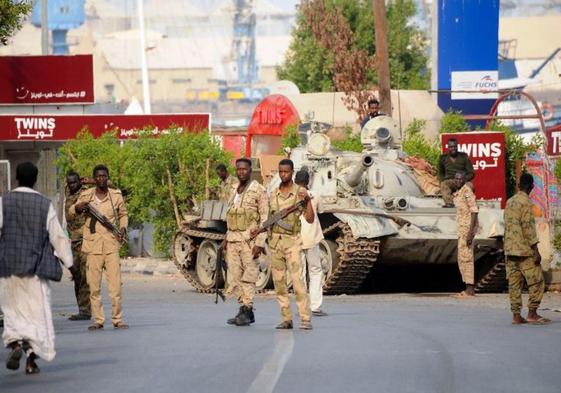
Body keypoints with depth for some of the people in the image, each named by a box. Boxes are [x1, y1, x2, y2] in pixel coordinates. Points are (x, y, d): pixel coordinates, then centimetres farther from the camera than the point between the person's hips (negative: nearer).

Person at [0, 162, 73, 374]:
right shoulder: (45, 205, -3)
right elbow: (58, 237, 0)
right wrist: (69, 263, 9)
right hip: (36, 268, 0)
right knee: (37, 312, 6)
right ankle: (32, 359, 0)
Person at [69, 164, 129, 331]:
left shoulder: (116, 195, 5)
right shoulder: (86, 195, 4)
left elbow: (123, 214, 20)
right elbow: (70, 214, 15)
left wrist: (123, 228, 0)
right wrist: (77, 208, -8)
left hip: (111, 244, 0)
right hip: (93, 246, 0)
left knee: (115, 284, -6)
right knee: (94, 286, 1)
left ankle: (117, 319, 3)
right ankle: (98, 320, 8)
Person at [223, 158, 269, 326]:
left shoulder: (259, 191, -7)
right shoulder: (234, 190, 14)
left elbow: (265, 218, -10)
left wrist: (260, 243, -16)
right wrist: (227, 237, 17)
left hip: (249, 239, -7)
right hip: (233, 240, 7)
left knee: (248, 277, -7)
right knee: (235, 277, 5)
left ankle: (246, 311, -6)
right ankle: (245, 311, 11)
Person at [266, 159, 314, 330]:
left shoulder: (300, 192, -2)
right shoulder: (274, 194, 10)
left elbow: (310, 219, -8)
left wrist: (308, 200, -20)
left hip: (292, 241, -5)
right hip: (275, 240, 5)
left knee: (297, 280, -14)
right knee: (279, 283, 4)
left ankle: (306, 319, -14)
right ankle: (286, 319, 8)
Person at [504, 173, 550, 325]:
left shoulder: (510, 202, 13)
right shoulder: (526, 202, -11)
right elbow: (528, 227, -16)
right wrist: (536, 250, -15)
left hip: (510, 250, 8)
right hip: (525, 250, -8)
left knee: (514, 283, 5)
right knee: (536, 281, 0)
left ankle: (516, 315, 4)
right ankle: (532, 313, -3)